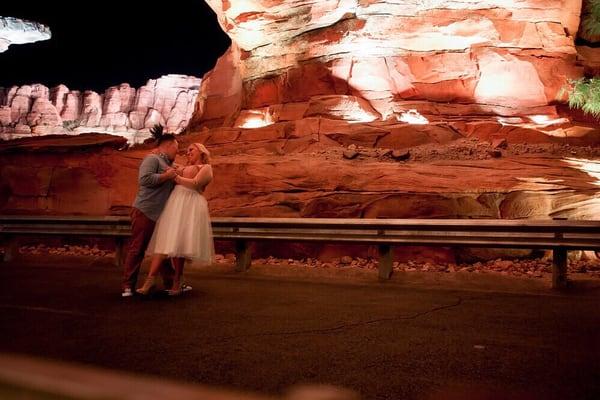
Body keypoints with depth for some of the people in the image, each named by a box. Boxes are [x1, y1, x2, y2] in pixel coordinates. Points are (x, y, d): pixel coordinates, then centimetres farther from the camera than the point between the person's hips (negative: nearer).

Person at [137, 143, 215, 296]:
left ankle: (176, 282, -9)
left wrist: (175, 177, -2)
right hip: (175, 203, 5)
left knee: (178, 243, -11)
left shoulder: (206, 167, 10)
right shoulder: (184, 168, 30)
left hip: (191, 205, -5)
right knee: (167, 240, -5)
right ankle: (151, 278, -9)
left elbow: (195, 184, -5)